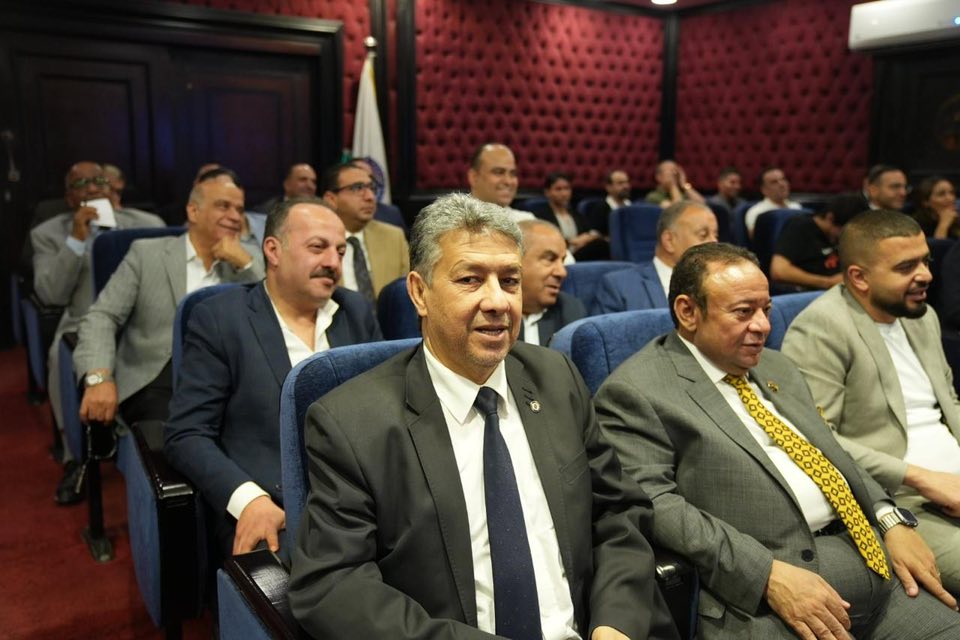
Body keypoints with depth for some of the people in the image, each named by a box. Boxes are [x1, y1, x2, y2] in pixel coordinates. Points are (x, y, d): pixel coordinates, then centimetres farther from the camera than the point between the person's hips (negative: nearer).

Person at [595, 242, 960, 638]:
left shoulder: (776, 367, 18)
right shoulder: (636, 391, -8)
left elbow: (831, 455, 22)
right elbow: (650, 502, -15)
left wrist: (892, 522, 5)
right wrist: (768, 574, -21)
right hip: (760, 589, -7)